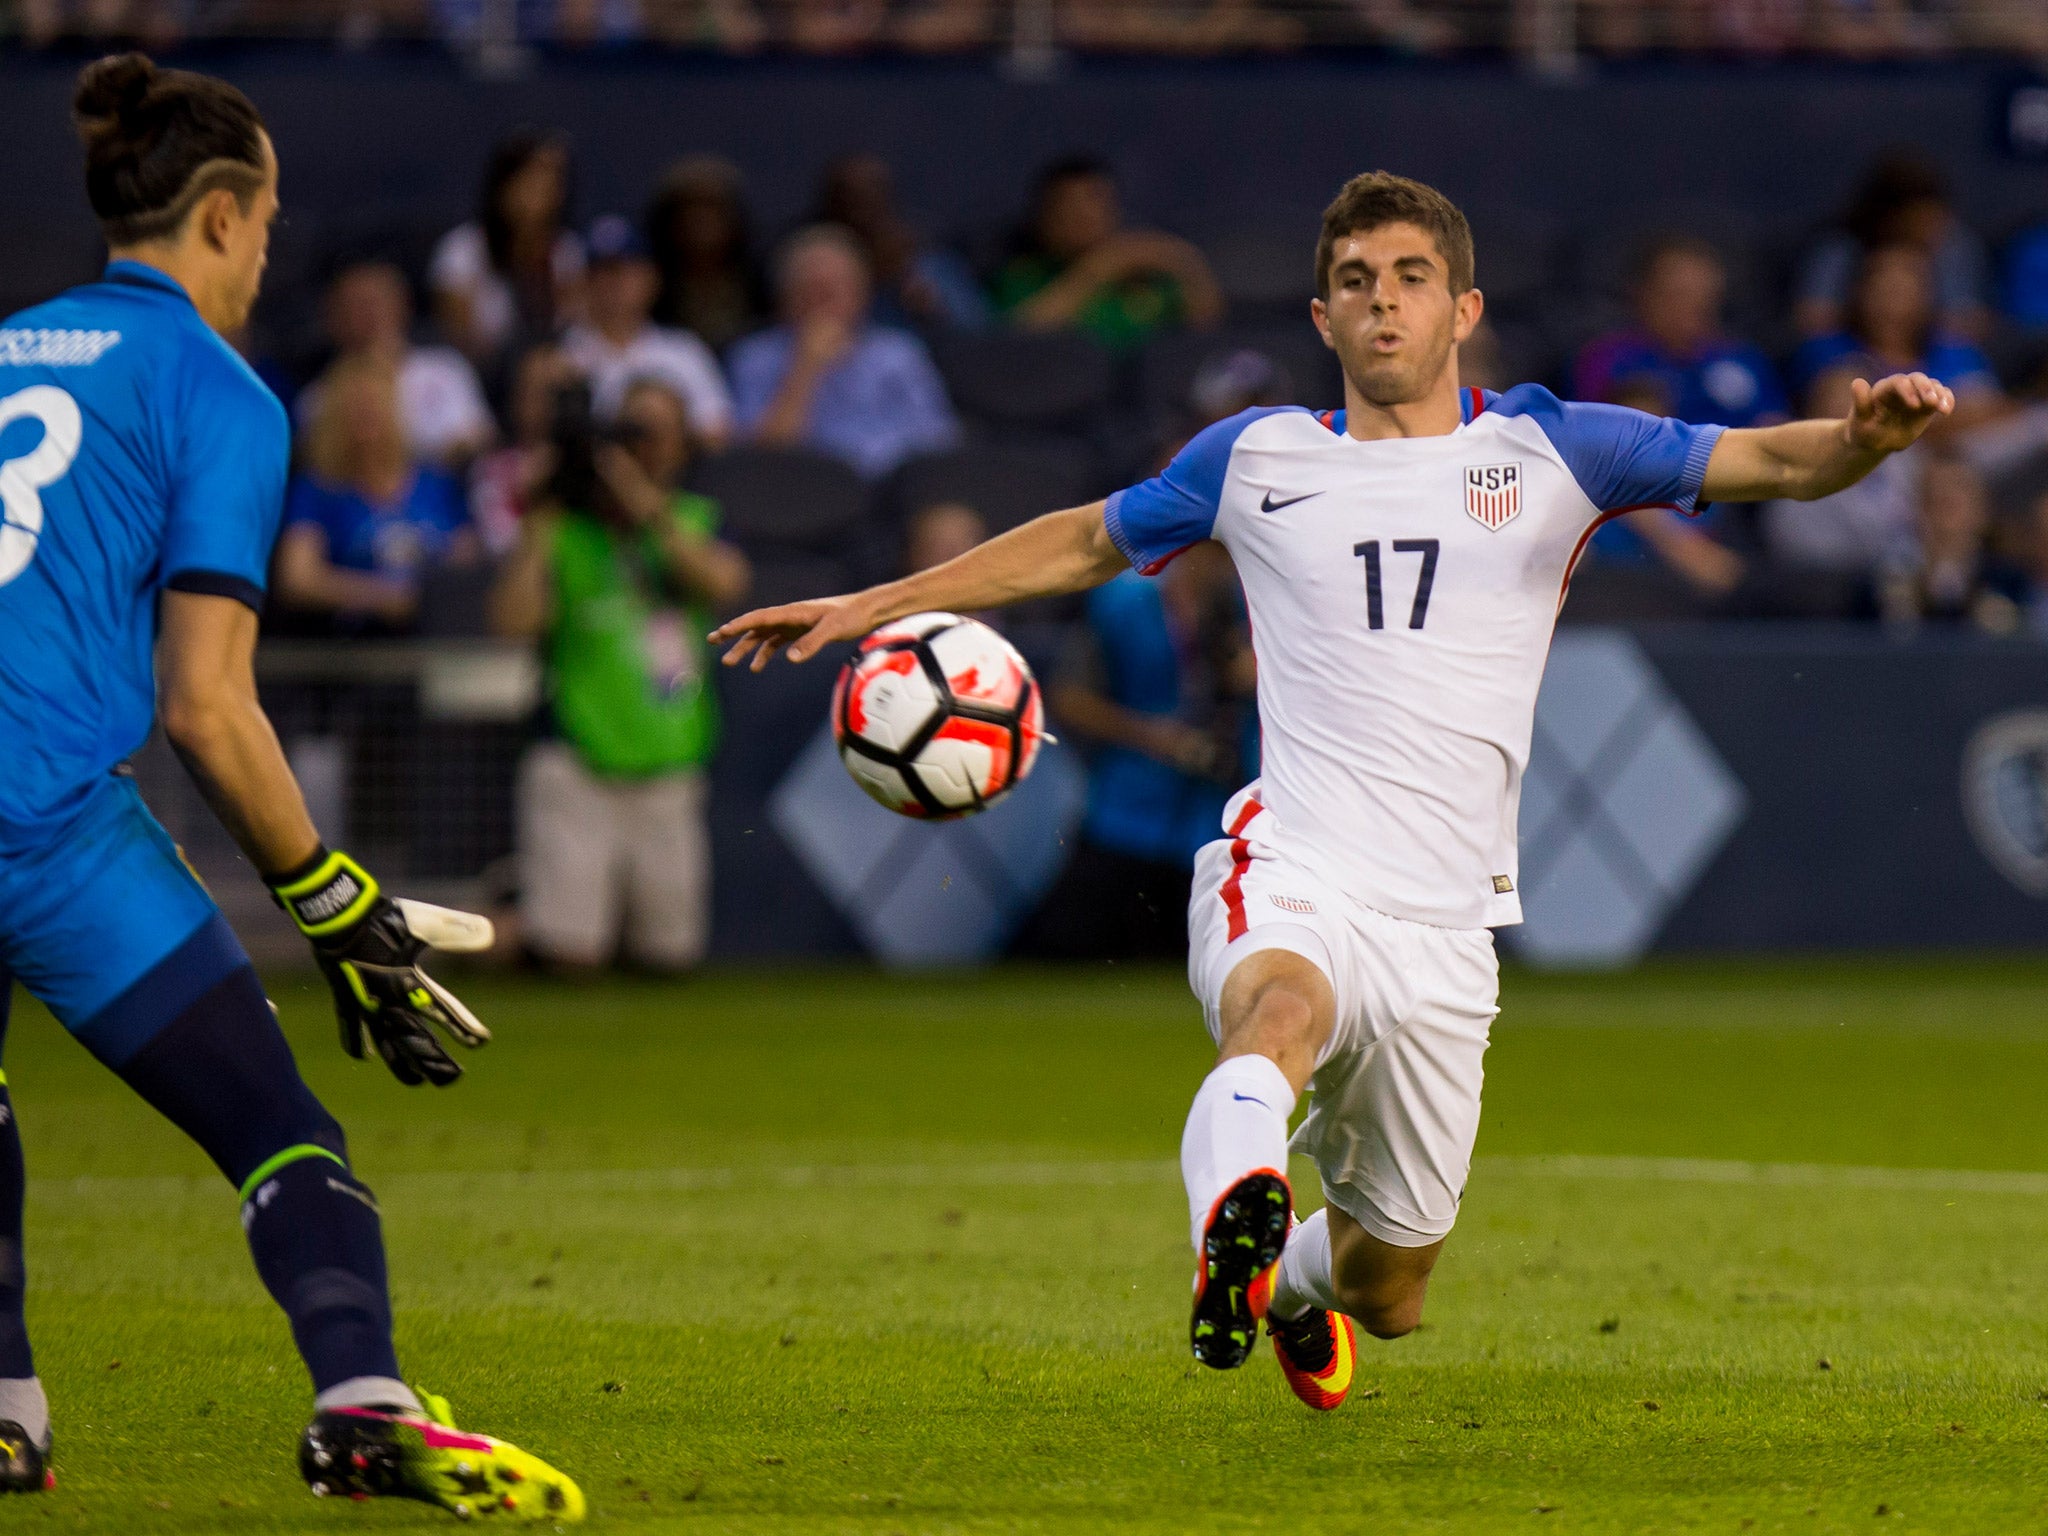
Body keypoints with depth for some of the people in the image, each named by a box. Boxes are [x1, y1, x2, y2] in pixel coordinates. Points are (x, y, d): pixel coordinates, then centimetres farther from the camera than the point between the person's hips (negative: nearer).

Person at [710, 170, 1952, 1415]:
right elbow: (1087, 543, 27)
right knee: (1282, 1008, -40)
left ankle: (1297, 1280, 46)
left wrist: (1866, 433, -24)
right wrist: (873, 605, 25)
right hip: (1291, 878, -1)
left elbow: (1769, 461, -1)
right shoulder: (1258, 459, 12)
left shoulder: (1545, 451, 8)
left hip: (1444, 928, 1)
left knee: (1385, 1291, 11)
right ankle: (1236, 1221, -67)